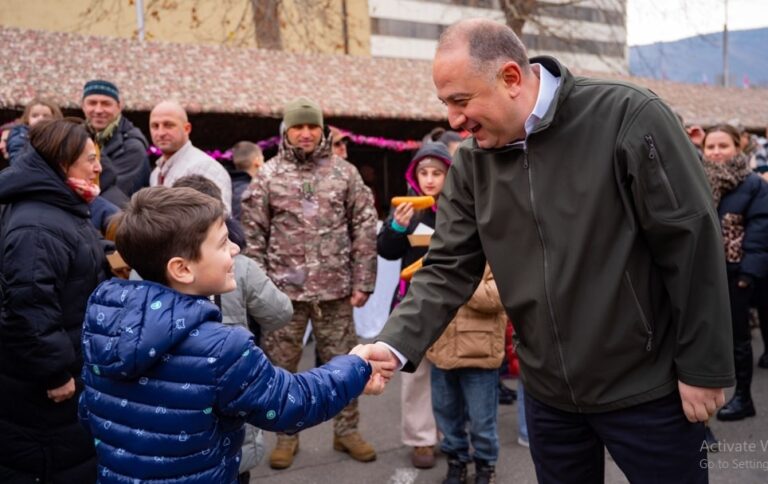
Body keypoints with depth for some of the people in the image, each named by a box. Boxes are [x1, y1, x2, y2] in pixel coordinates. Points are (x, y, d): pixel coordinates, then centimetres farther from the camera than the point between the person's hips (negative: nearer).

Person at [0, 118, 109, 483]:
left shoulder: (63, 210, 11)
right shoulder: (36, 228, -26)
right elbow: (29, 309, -30)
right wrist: (55, 372, -24)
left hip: (73, 368, 10)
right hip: (41, 386, -10)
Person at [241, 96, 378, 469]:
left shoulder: (344, 172, 3)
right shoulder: (268, 176, 2)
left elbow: (365, 229, 2)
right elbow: (252, 235, 1)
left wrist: (363, 282, -3)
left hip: (335, 288, 0)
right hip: (284, 288, 0)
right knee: (280, 365, 8)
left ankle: (347, 430, 27)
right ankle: (286, 435, 25)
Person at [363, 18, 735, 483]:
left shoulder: (630, 118, -16)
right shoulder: (472, 161, -2)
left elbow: (692, 242, -14)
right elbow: (448, 269, -2)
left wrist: (703, 367, -11)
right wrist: (394, 346, -18)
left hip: (646, 387, -4)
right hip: (548, 392, 4)